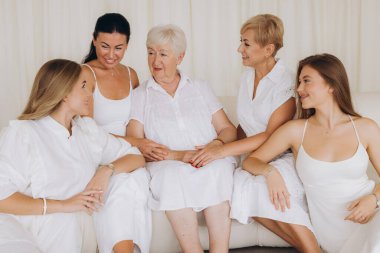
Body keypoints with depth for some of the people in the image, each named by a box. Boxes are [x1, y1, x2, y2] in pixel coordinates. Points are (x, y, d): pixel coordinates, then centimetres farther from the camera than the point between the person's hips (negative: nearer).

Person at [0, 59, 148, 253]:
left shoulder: (87, 128, 13)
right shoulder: (21, 133, -7)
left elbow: (137, 157, 12)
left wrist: (107, 170, -9)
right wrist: (63, 205, -20)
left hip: (66, 234, 5)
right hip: (19, 236, -4)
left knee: (120, 180, -11)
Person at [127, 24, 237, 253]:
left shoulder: (200, 88, 20)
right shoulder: (141, 95, 14)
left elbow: (228, 129, 13)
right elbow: (134, 142, 0)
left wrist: (215, 146, -11)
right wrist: (177, 155, -14)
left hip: (212, 161, 1)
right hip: (166, 165, -1)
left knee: (218, 169, -33)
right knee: (172, 174, -35)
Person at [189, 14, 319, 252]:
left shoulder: (286, 82, -11)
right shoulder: (247, 77, 11)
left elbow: (272, 136, -17)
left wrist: (222, 150, -24)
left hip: (285, 158, -6)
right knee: (237, 186, -28)